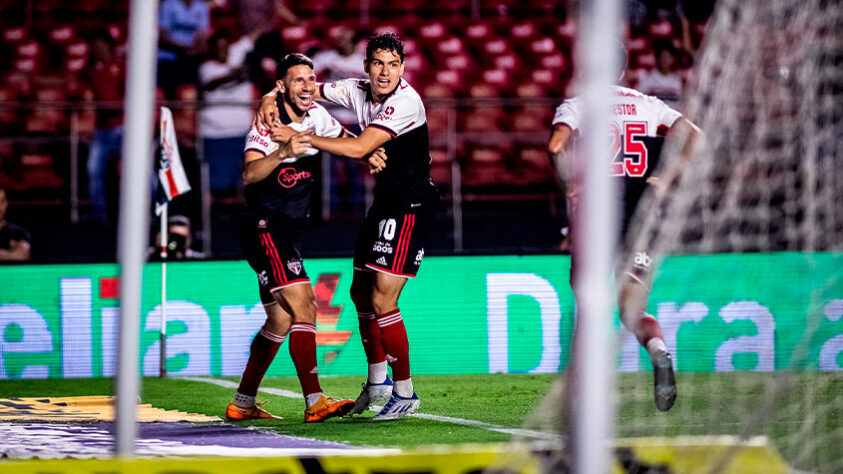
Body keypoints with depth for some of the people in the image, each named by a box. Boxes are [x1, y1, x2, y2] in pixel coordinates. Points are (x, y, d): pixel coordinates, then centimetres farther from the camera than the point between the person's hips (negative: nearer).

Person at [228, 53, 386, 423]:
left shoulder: (316, 116, 4)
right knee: (303, 307, -20)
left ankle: (242, 404, 24)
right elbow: (249, 174, -31)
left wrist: (369, 153, -2)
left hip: (290, 230, 9)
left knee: (281, 321, 14)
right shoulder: (268, 123, -17)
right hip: (264, 227, -9)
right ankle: (315, 403, -25)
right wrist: (285, 151, -47)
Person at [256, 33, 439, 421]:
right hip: (385, 200, 9)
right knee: (361, 292, 15)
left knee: (382, 301, -13)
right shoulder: (357, 91, 3)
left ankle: (404, 391, -4)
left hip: (410, 204, -9)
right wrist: (271, 99, -7)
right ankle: (377, 382, 30)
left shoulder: (405, 101, -21)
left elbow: (360, 148, -26)